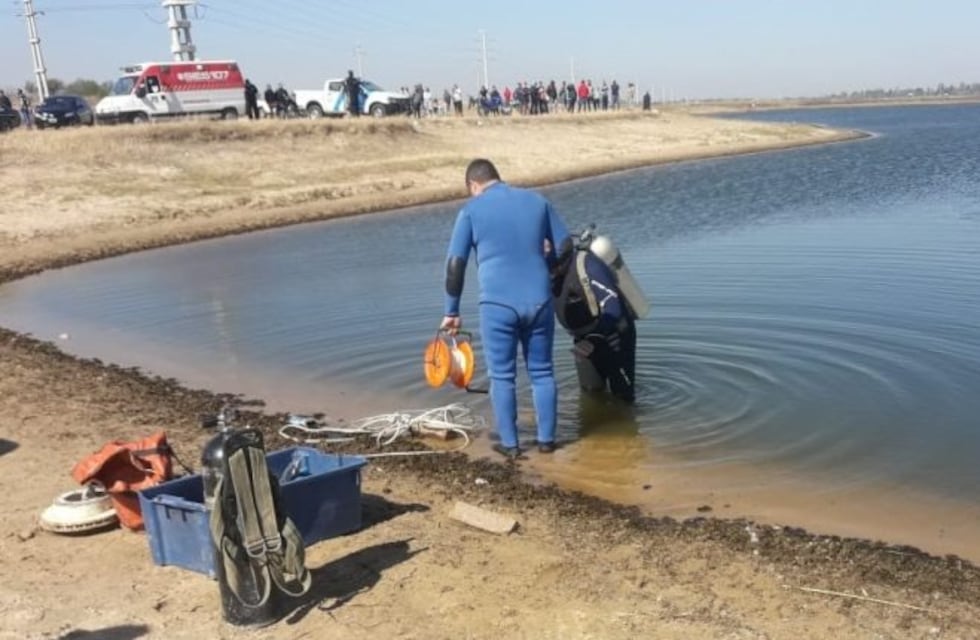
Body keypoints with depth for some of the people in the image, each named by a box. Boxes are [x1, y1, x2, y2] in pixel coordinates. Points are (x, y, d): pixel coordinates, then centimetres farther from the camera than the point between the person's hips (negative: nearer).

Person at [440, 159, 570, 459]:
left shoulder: (472, 210, 3)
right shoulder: (537, 200, 11)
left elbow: (455, 264, -1)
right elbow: (566, 248, 12)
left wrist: (452, 311, 5)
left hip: (498, 304, -3)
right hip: (539, 300, 3)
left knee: (502, 376, 10)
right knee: (542, 371, 15)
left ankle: (509, 444, 15)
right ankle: (546, 439, 22)